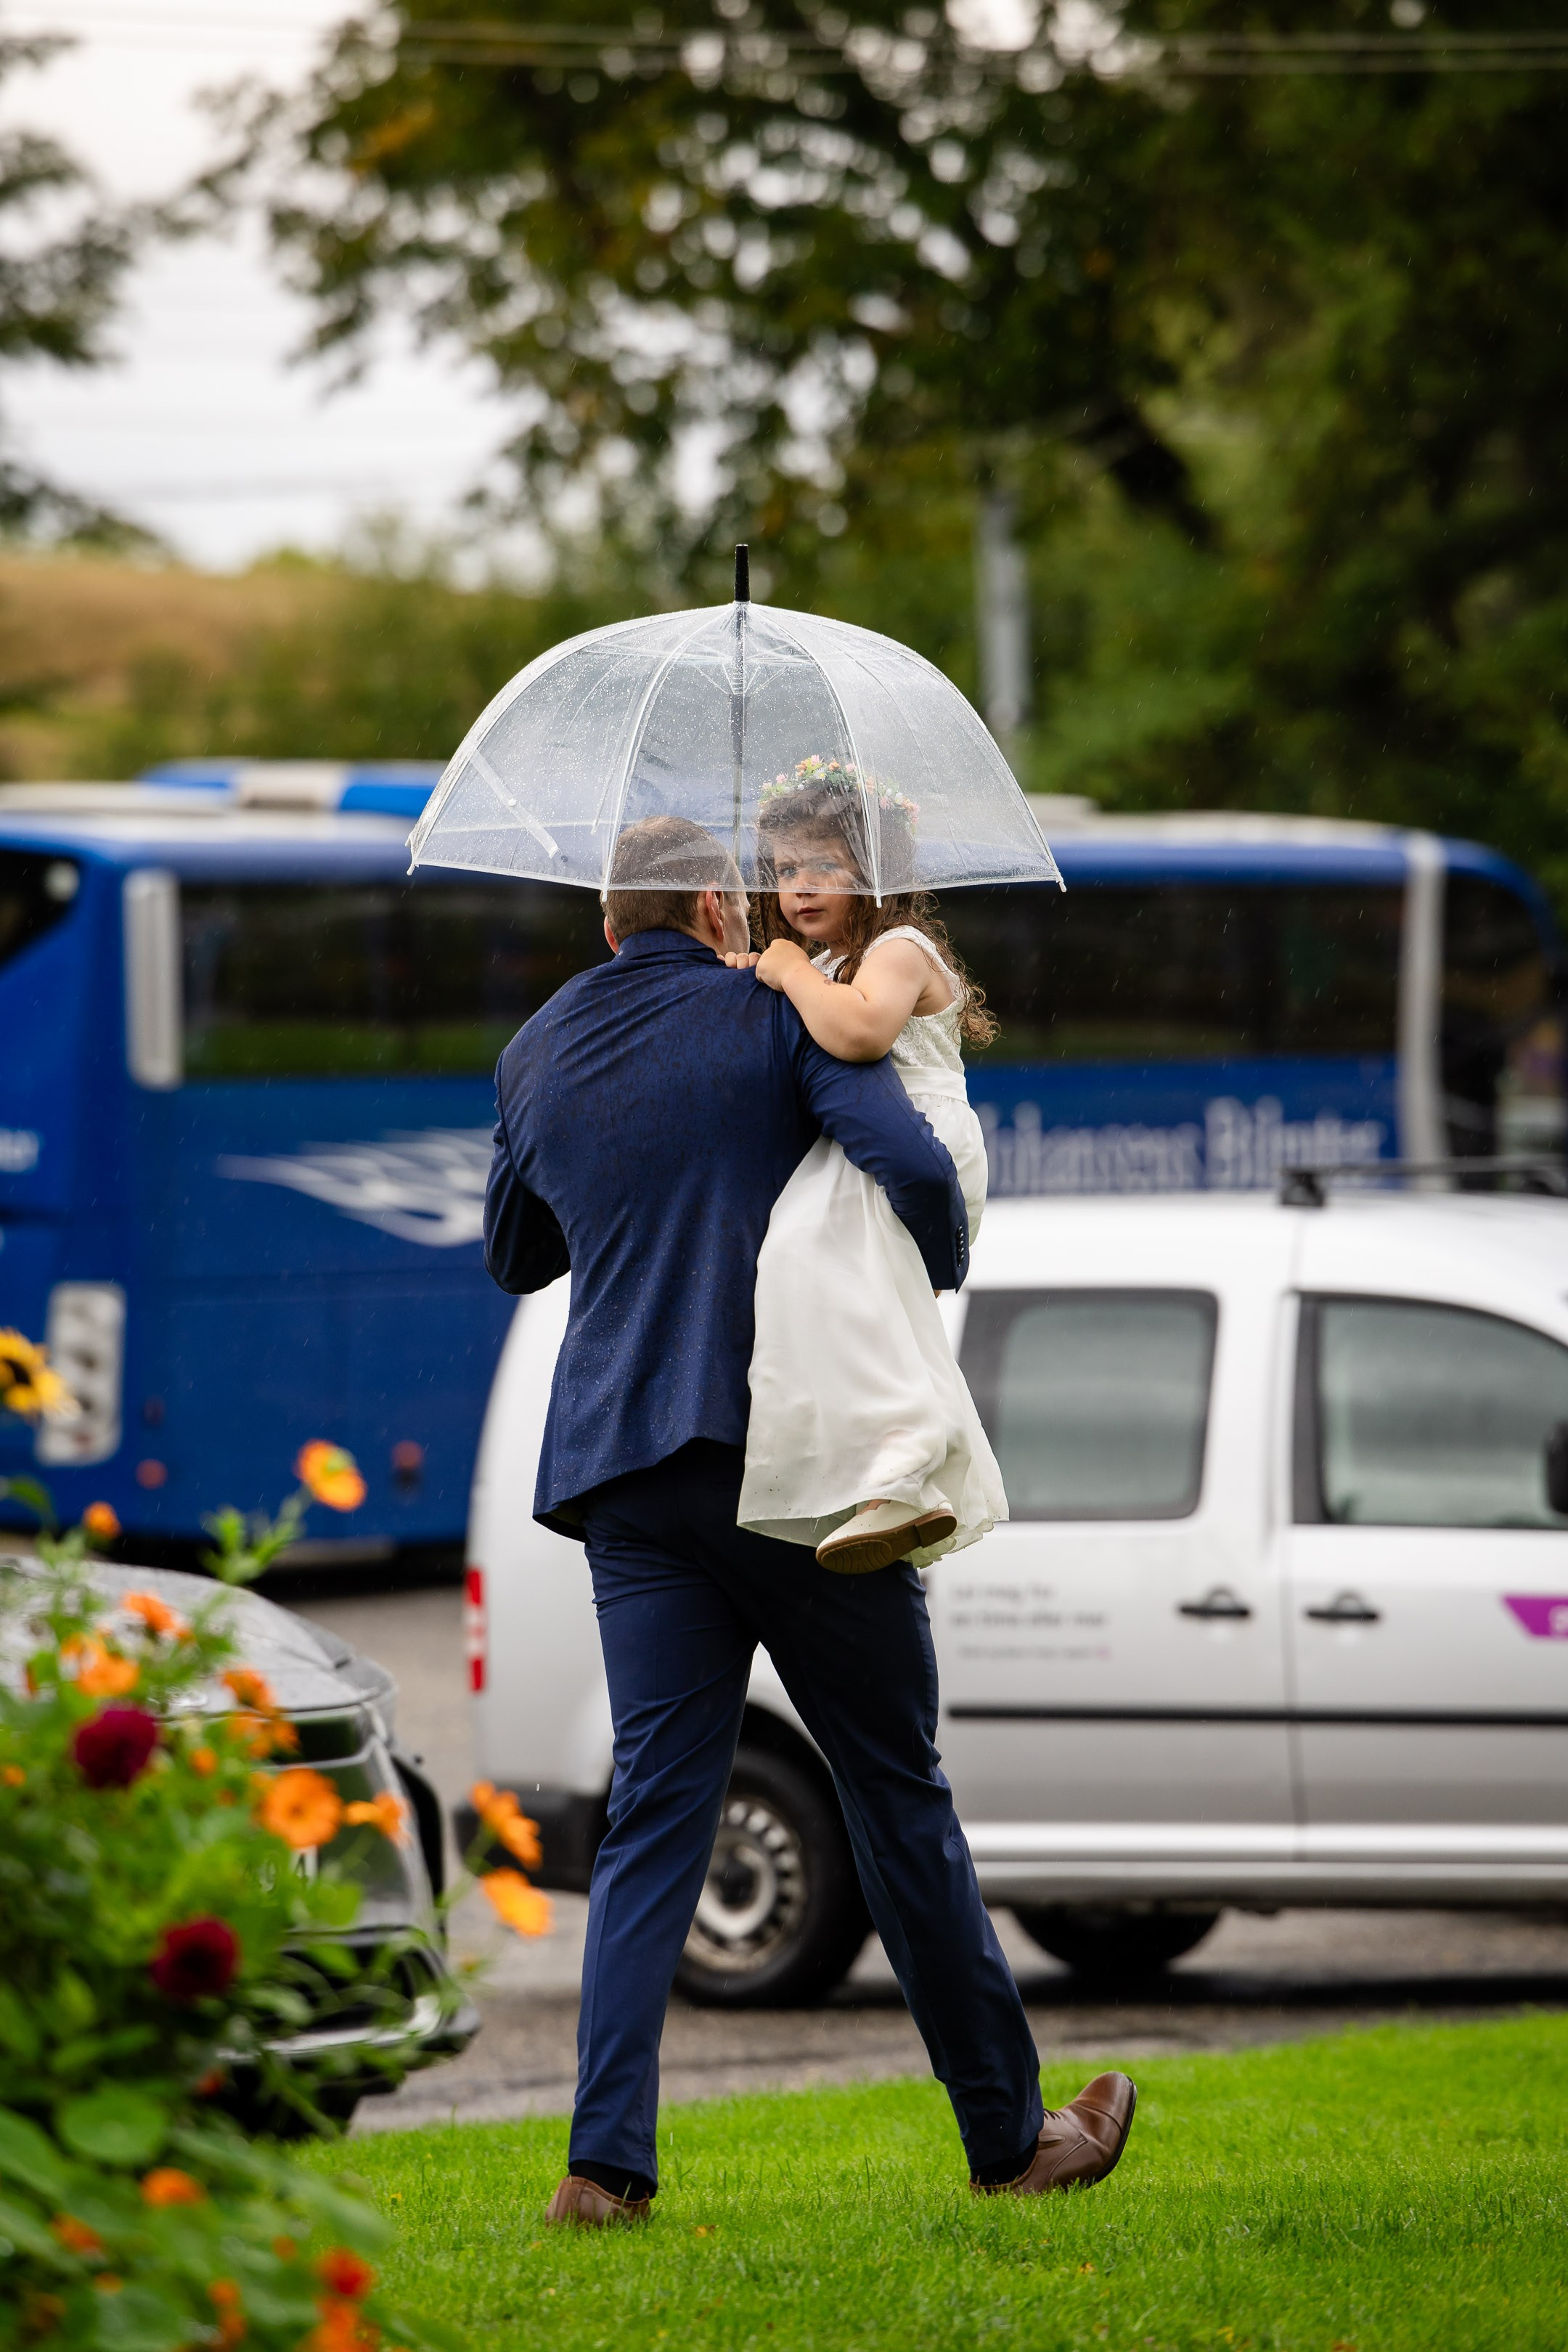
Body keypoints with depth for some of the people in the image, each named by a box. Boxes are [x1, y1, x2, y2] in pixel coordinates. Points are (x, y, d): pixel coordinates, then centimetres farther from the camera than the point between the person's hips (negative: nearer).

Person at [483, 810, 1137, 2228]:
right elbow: (912, 1164, -16)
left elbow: (514, 1258, 28)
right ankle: (1007, 2129, 14)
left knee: (654, 1815, 2)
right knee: (898, 1794, 6)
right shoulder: (776, 1015, -1)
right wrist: (939, 1271, 4)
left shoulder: (540, 1055, 14)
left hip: (624, 1469, 4)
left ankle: (608, 2159, -12)